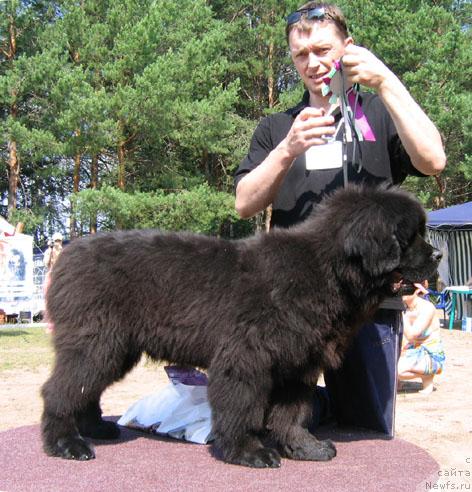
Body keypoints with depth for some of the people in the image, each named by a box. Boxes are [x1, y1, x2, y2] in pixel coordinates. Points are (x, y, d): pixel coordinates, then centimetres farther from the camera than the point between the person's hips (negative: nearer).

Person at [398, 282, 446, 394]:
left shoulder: (427, 307, -19)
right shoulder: (405, 307, -1)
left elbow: (411, 335, -26)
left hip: (432, 356, -6)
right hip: (414, 351, 6)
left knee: (397, 369, -27)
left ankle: (427, 377, -1)